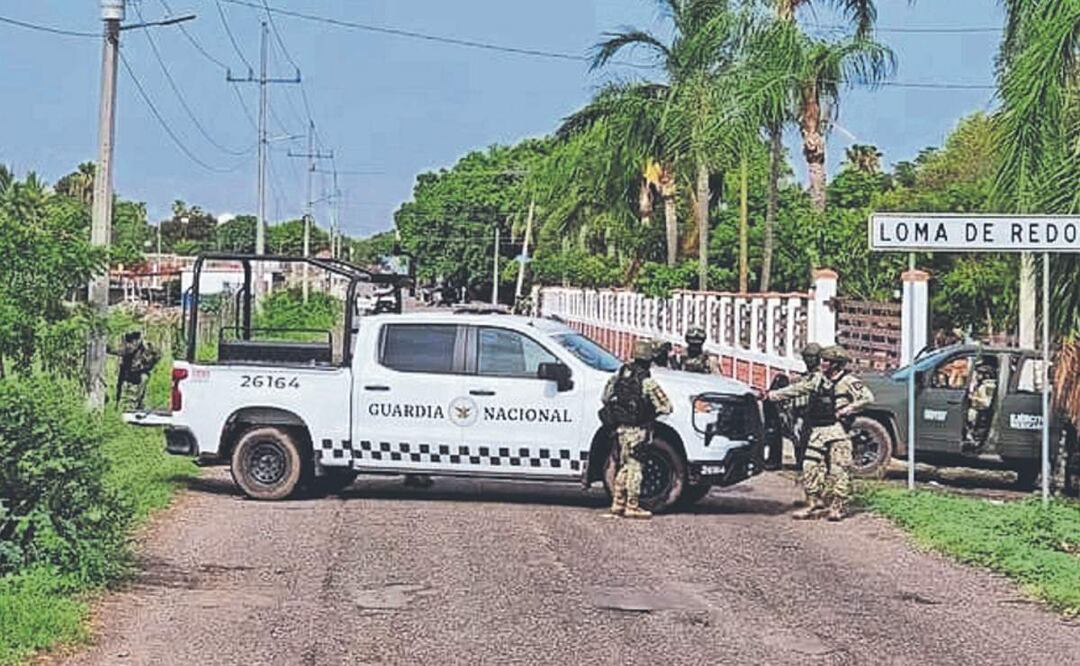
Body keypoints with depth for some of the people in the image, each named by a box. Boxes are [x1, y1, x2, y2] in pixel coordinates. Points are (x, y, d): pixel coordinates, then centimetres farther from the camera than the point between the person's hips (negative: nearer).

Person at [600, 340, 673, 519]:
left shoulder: (621, 373, 5)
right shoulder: (647, 382, -15)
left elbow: (606, 396, 16)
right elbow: (666, 407, -12)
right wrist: (654, 410, 7)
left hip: (619, 427, 7)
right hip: (636, 429, -7)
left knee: (624, 466, 17)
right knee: (634, 467, 0)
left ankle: (617, 504, 20)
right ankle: (632, 506, 3)